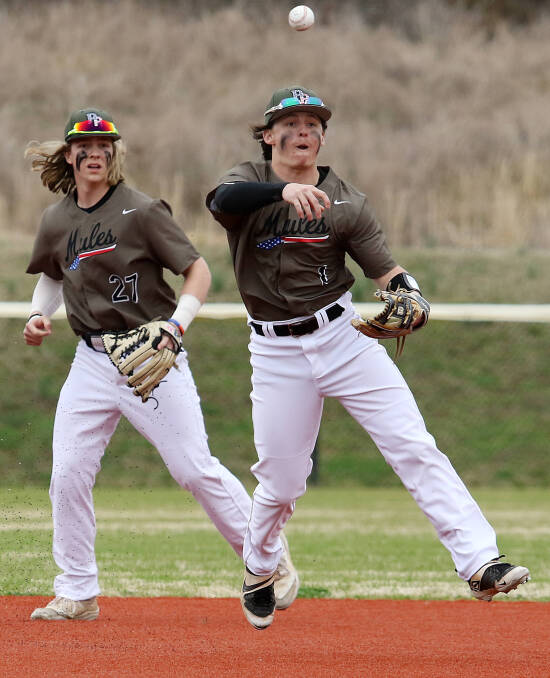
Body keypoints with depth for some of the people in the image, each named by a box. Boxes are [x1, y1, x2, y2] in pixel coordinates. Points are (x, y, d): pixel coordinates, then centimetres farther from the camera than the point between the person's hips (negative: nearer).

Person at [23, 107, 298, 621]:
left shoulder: (142, 211, -10)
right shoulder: (55, 222, 6)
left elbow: (197, 270, -8)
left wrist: (176, 326, -21)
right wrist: (40, 313, 7)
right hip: (92, 362, 5)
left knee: (194, 469, -6)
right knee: (67, 476, -3)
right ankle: (76, 594, 8)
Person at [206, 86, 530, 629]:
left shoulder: (345, 201, 2)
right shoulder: (249, 182, -2)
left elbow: (386, 270, -3)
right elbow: (221, 201, -27)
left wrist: (410, 297, -27)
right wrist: (284, 190, -45)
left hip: (342, 336, 1)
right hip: (276, 353, -1)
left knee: (414, 447, -12)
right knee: (280, 481, 5)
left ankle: (479, 563, -18)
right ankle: (258, 572, 35)